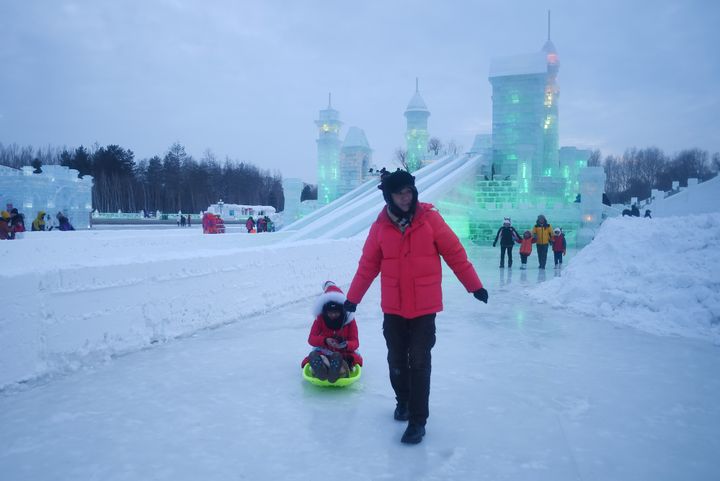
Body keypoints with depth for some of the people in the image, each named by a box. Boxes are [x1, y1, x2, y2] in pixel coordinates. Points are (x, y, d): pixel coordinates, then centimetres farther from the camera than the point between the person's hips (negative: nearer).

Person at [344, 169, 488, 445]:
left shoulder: (429, 219, -8)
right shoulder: (380, 226, -2)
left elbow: (454, 253, -3)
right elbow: (368, 265, 5)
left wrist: (474, 286, 0)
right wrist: (352, 298, 8)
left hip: (425, 307, -2)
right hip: (393, 308, 3)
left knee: (419, 362, -2)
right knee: (396, 361, 14)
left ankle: (418, 420, 10)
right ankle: (403, 401, 39)